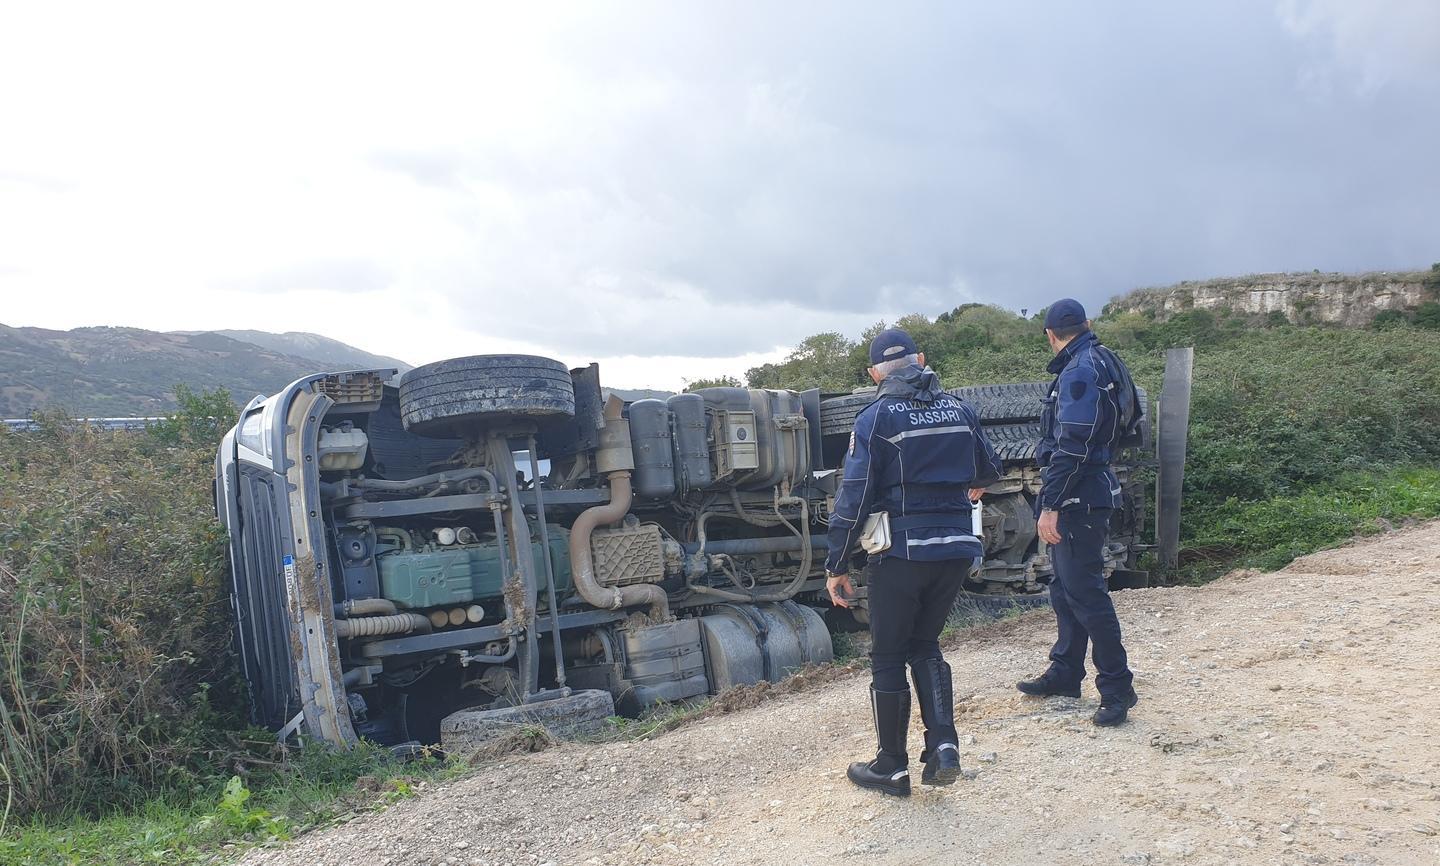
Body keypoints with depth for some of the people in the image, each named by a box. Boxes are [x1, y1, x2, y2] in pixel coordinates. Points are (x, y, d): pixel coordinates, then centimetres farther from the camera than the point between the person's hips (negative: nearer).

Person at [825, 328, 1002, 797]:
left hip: (902, 550, -5)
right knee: (925, 644, 22)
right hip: (956, 547, 5)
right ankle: (943, 745, 8)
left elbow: (854, 498, -11)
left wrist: (837, 567, -4)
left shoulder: (876, 418, -7)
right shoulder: (959, 408, 7)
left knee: (888, 657, 10)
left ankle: (892, 767, 19)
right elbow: (989, 471, 21)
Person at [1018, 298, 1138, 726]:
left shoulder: (1080, 372, -17)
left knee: (1085, 593, -5)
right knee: (1065, 587, 18)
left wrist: (1050, 505, -22)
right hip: (1081, 497, 10)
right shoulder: (1096, 361, 14)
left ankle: (1117, 688, 4)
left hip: (1078, 498, -10)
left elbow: (1071, 448, -23)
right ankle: (1065, 673, 29)